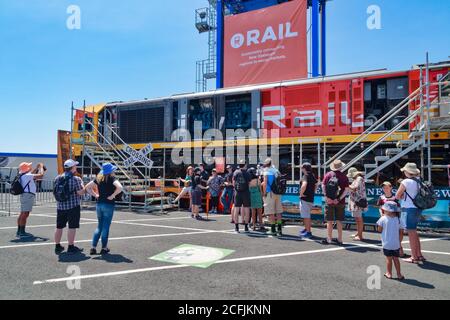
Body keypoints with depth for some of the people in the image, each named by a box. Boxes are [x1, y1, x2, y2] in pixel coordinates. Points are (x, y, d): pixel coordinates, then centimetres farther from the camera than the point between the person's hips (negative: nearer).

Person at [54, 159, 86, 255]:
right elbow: (81, 192, -14)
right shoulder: (76, 179, -12)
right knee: (72, 227, 0)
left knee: (59, 227, 14)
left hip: (60, 206, 6)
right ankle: (71, 247, 4)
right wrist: (83, 186, 4)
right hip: (73, 206, -6)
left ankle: (57, 247, 24)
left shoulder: (57, 178, 6)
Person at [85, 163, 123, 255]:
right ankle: (104, 248, 12)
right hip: (109, 204, -5)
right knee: (106, 227, 4)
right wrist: (112, 196, -15)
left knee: (99, 226, 17)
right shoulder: (112, 178, -10)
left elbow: (87, 187, 10)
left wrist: (95, 195, 7)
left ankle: (93, 247, 14)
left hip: (99, 204, 5)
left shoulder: (99, 178, 7)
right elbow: (120, 187, -27)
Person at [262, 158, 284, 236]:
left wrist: (264, 193, -7)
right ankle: (279, 229, 13)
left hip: (270, 193, -6)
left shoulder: (266, 172, -7)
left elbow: (265, 184, -15)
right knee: (278, 212, 11)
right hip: (278, 193, 6)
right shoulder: (276, 171, 11)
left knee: (271, 212, 0)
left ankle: (273, 230, 1)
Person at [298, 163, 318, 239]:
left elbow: (304, 185, -35)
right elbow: (317, 184, 28)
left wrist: (301, 193, -22)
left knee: (306, 216, -3)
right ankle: (307, 229, 32)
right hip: (311, 198, 9)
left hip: (305, 198, -9)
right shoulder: (312, 176, 12)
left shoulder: (305, 176, -16)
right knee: (307, 215, 22)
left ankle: (308, 232, 0)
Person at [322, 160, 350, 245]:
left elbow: (323, 186, -6)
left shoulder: (328, 175, -1)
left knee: (329, 221, 7)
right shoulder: (344, 177, -4)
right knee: (339, 221, 10)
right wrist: (339, 199, -11)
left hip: (329, 201, 0)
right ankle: (339, 239, 17)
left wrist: (326, 197, -9)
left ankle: (329, 239, 11)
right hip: (340, 202, 0)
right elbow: (346, 189, -10)